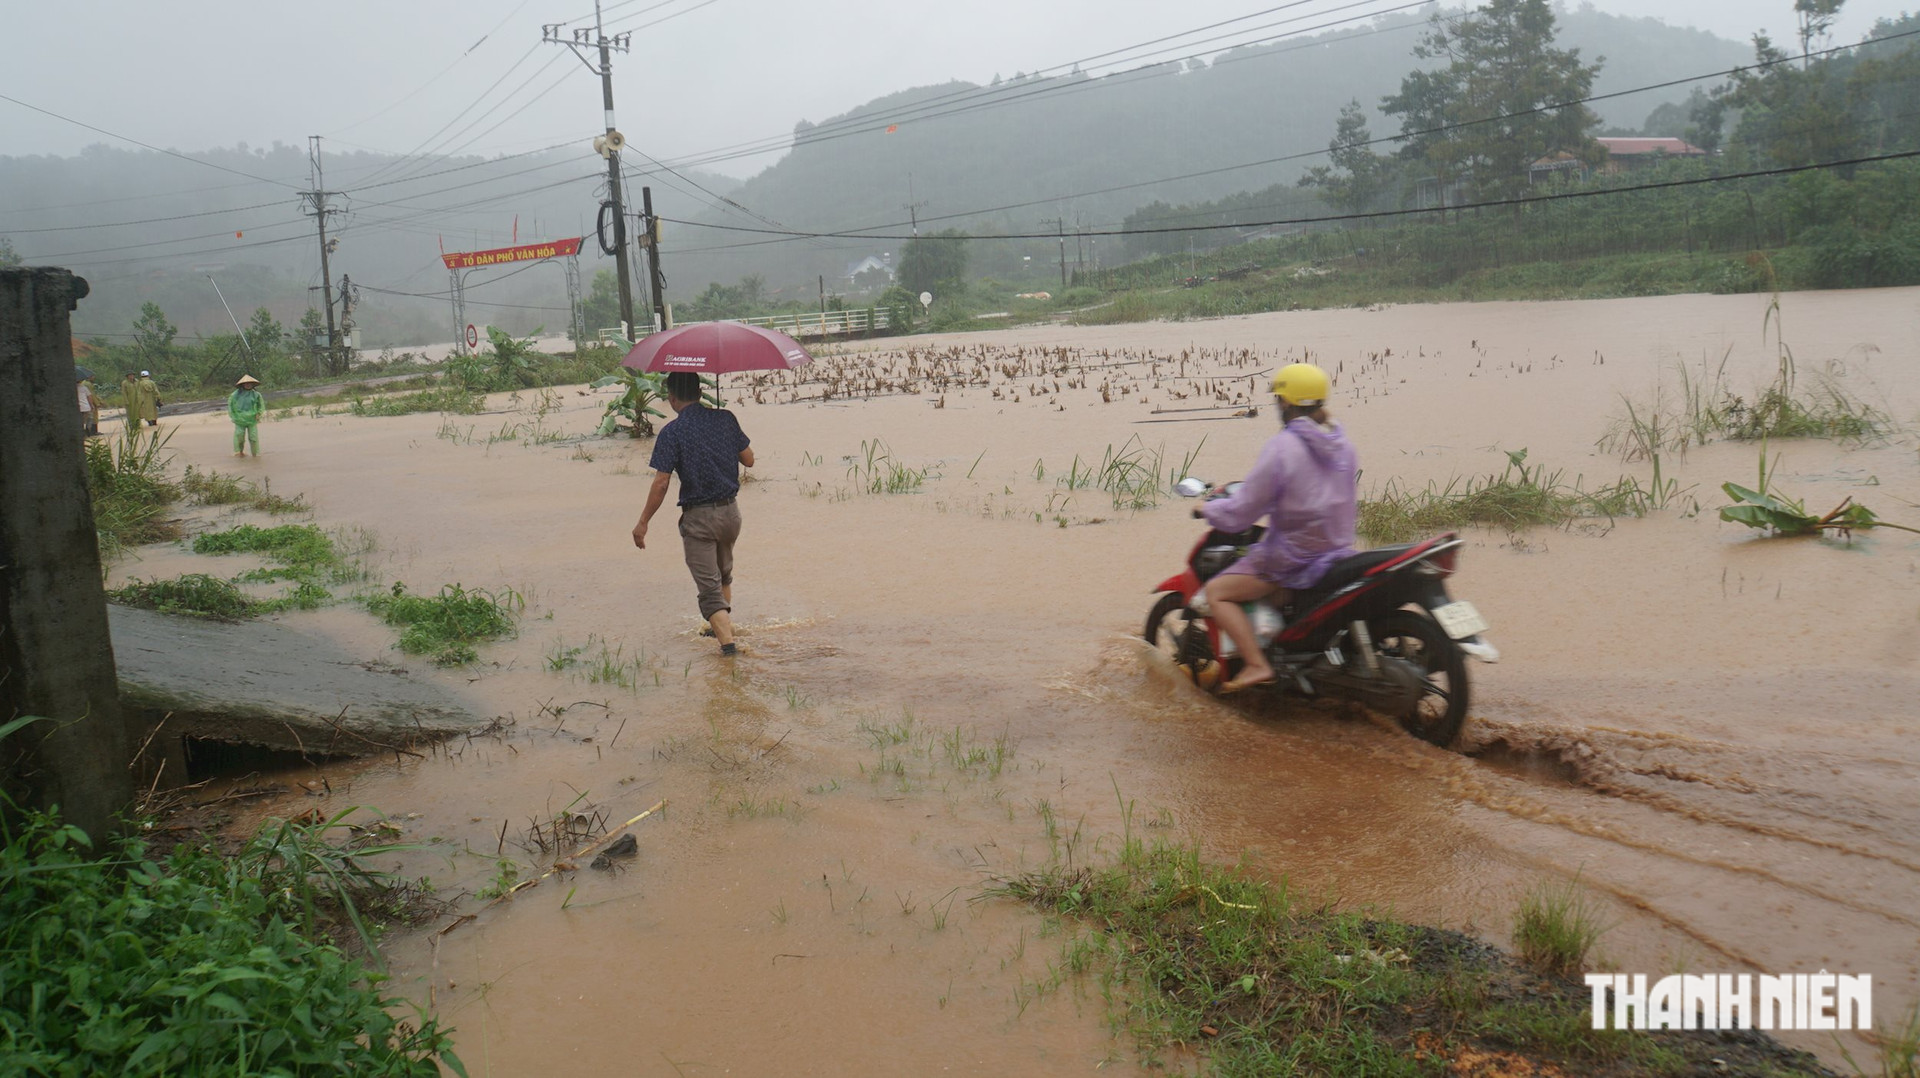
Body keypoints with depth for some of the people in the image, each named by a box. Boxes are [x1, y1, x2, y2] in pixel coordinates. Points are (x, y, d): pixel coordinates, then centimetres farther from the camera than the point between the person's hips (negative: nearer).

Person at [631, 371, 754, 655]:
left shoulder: (672, 432, -13)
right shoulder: (725, 418, -1)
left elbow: (661, 484, -15)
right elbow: (749, 459, 7)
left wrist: (643, 523, -6)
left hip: (698, 517, -5)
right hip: (730, 511, 5)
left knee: (709, 585, 1)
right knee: (724, 573, 27)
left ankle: (726, 639, -12)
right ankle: (724, 627, 39)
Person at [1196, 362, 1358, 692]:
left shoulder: (1281, 447, -17)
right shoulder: (1341, 444, 5)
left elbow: (1241, 512, -15)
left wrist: (1208, 509, 3)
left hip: (1291, 557, -8)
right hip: (1338, 550, 8)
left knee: (1217, 591, -1)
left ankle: (1257, 664, -11)